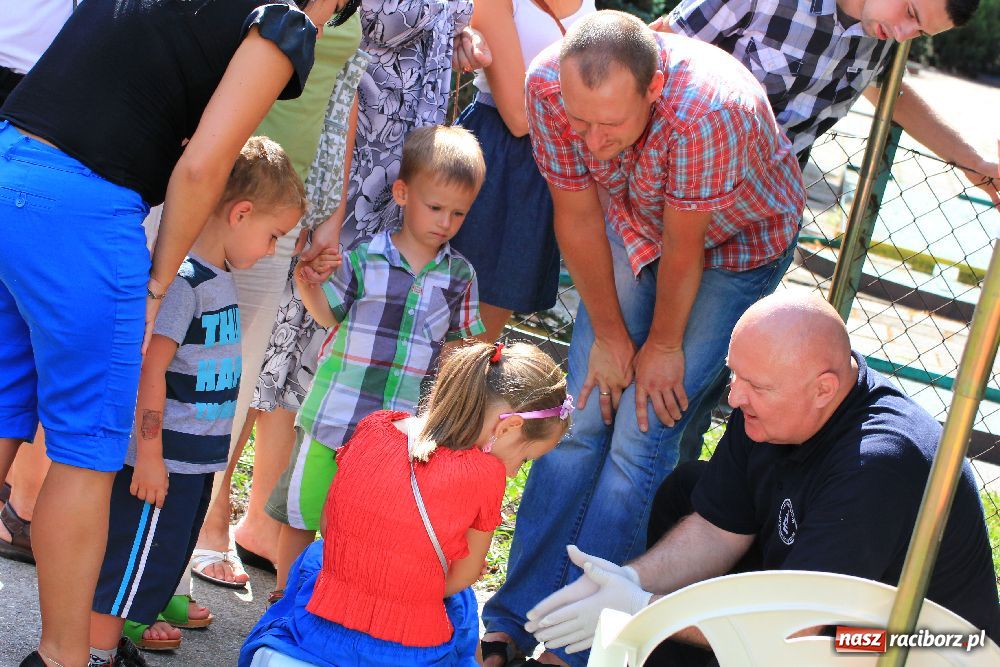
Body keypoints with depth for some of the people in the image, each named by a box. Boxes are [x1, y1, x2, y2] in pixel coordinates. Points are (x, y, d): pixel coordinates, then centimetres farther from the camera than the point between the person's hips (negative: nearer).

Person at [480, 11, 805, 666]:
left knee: (640, 438, -10)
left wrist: (664, 345, -11)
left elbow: (683, 247, -26)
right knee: (581, 419, -1)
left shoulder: (710, 108, -42)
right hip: (636, 226, 4)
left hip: (736, 244, -4)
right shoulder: (549, 84, -28)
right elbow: (577, 217, -14)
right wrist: (609, 334, -6)